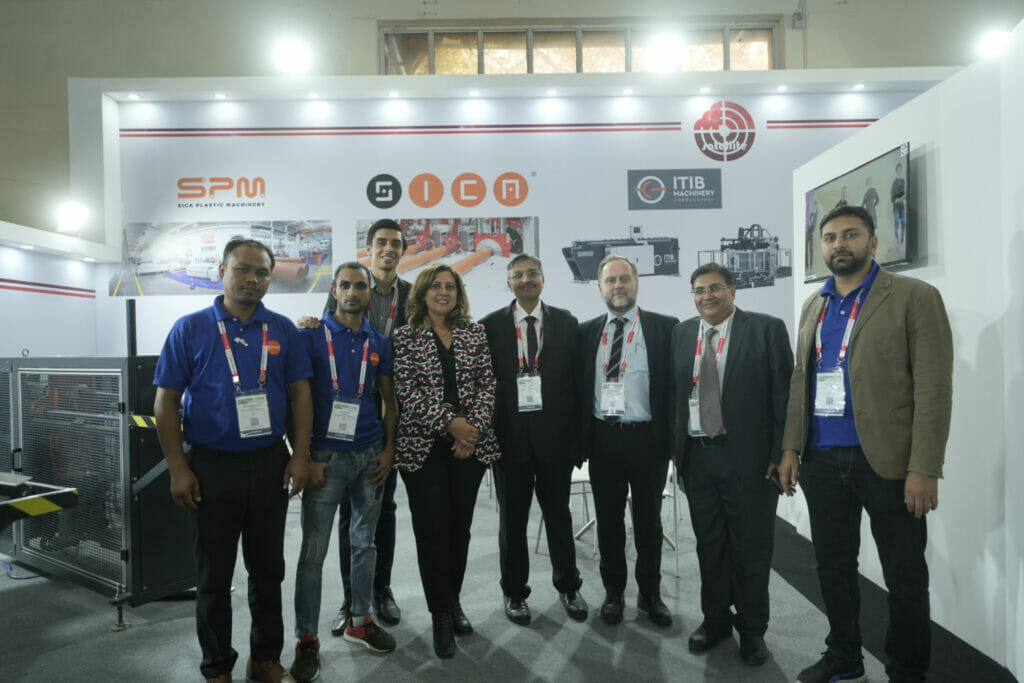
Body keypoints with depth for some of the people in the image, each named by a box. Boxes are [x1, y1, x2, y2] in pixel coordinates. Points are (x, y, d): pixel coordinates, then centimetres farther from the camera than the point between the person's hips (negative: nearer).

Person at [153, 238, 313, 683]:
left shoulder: (283, 330, 3)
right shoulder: (190, 329, -3)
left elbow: (300, 394, 4)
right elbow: (166, 402, -3)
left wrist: (300, 455, -4)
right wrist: (178, 469, -8)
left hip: (270, 464, 2)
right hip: (211, 466, -2)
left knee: (268, 567, 13)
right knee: (214, 574, 11)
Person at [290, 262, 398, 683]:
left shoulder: (379, 344, 7)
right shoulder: (310, 337, -4)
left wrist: (388, 450, 3)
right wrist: (305, 457, -10)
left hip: (370, 455, 4)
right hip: (326, 457, -4)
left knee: (364, 542, 14)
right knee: (314, 550, 1)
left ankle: (359, 620, 31)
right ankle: (306, 641, 14)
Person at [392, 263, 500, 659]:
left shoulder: (475, 333, 9)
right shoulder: (405, 337, 0)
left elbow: (487, 384, 4)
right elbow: (406, 390, -8)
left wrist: (474, 426, -10)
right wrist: (449, 422, -16)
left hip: (471, 444, 3)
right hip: (423, 445, -3)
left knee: (461, 525, 10)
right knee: (432, 528, 0)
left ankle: (453, 600, 29)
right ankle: (440, 615, 14)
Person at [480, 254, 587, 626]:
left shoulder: (566, 323, 3)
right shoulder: (490, 325, 0)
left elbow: (578, 379, 3)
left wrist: (578, 433, -2)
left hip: (555, 435, 1)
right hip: (510, 437, -1)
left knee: (559, 515, 14)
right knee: (512, 519, 12)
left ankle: (568, 586, 34)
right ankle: (515, 592, 29)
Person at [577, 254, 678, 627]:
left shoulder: (664, 328, -1)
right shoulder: (586, 332, 6)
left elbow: (675, 382, -3)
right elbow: (578, 386, 7)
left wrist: (672, 438, -8)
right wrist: (579, 440, 1)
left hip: (647, 438, -2)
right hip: (603, 438, 2)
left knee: (649, 519, 12)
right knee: (608, 519, 13)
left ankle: (650, 593, 31)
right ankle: (613, 592, 31)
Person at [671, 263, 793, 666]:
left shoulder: (767, 329, -4)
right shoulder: (681, 334, 8)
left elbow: (784, 394, -6)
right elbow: (673, 392, 7)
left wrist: (780, 455, -10)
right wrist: (674, 448, 2)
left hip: (748, 456, -3)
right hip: (697, 456, 4)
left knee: (752, 546, 9)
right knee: (709, 544, 15)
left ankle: (752, 629, 28)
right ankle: (715, 619, 33)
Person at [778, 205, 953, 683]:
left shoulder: (915, 297, -4)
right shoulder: (813, 306, 12)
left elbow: (933, 388, -10)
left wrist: (925, 468, -15)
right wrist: (791, 448, 8)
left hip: (888, 461, -5)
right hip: (822, 460, 5)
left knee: (905, 578, 9)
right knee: (833, 567, 16)